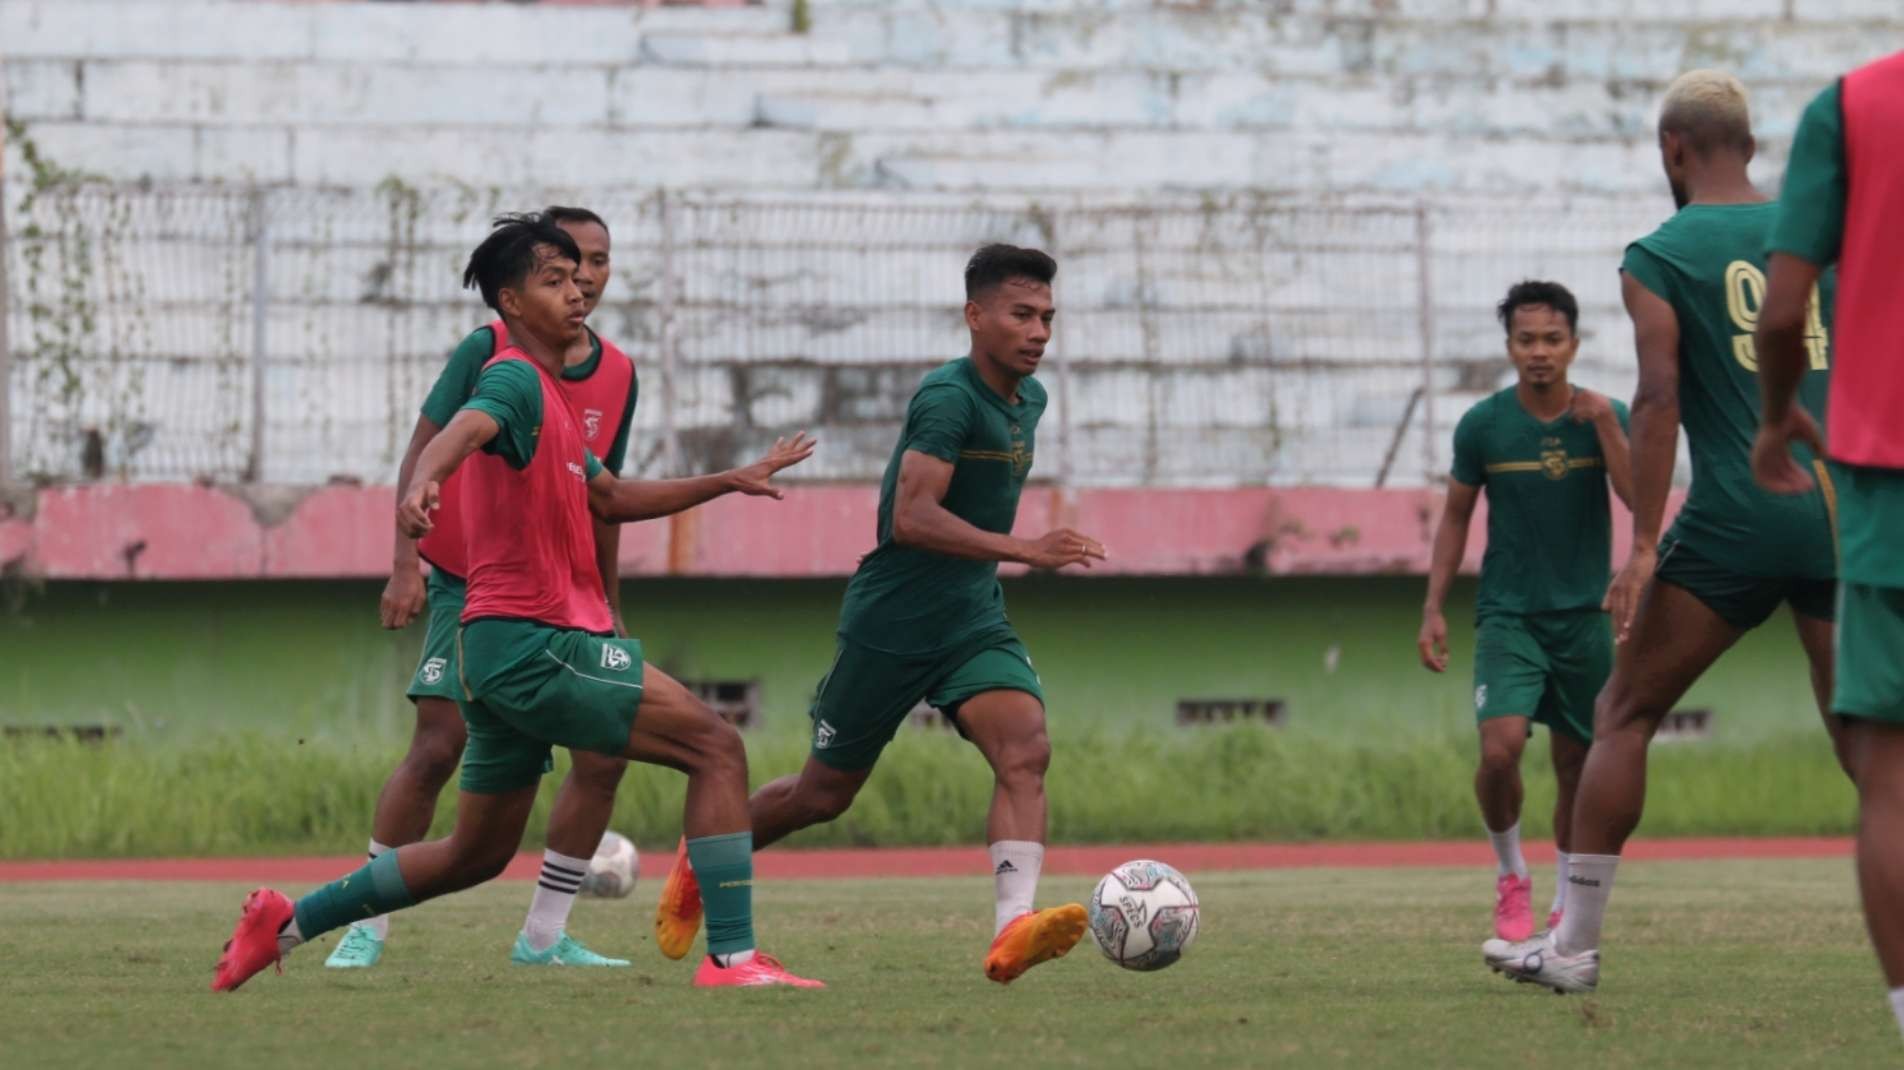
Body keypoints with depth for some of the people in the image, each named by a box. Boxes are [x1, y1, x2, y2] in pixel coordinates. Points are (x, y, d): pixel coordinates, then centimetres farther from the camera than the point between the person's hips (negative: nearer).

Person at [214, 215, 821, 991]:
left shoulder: (547, 396, 22)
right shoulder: (515, 380, -9)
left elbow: (610, 498, 33)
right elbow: (464, 431, -32)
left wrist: (732, 481, 31)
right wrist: (421, 485, -53)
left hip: (508, 651, 10)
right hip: (534, 642, -10)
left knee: (476, 855, 17)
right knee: (717, 747, -13)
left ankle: (287, 921, 19)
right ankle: (732, 957, -20)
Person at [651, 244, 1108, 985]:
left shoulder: (1028, 399, 9)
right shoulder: (948, 397, -19)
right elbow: (913, 517, -31)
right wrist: (1025, 551, -37)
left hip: (973, 625, 6)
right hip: (891, 623, -6)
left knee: (1025, 750, -21)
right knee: (824, 793, 9)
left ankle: (1012, 931, -37)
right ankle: (701, 863, 37)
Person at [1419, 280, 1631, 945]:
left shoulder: (1607, 417, -1)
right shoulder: (1483, 425, -3)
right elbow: (1455, 518, 7)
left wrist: (1604, 425, -20)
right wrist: (1433, 608, 1)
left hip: (1585, 616, 2)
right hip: (1507, 615, -2)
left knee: (1577, 765, 7)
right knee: (1501, 747, -21)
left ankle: (1566, 906, 24)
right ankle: (1510, 877, 3)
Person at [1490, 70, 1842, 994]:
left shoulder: (1660, 257, 0)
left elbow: (1659, 399, -10)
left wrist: (1643, 549, -12)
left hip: (1733, 522, -4)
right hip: (1839, 518, 4)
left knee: (1624, 716, 8)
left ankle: (1573, 945, 7)